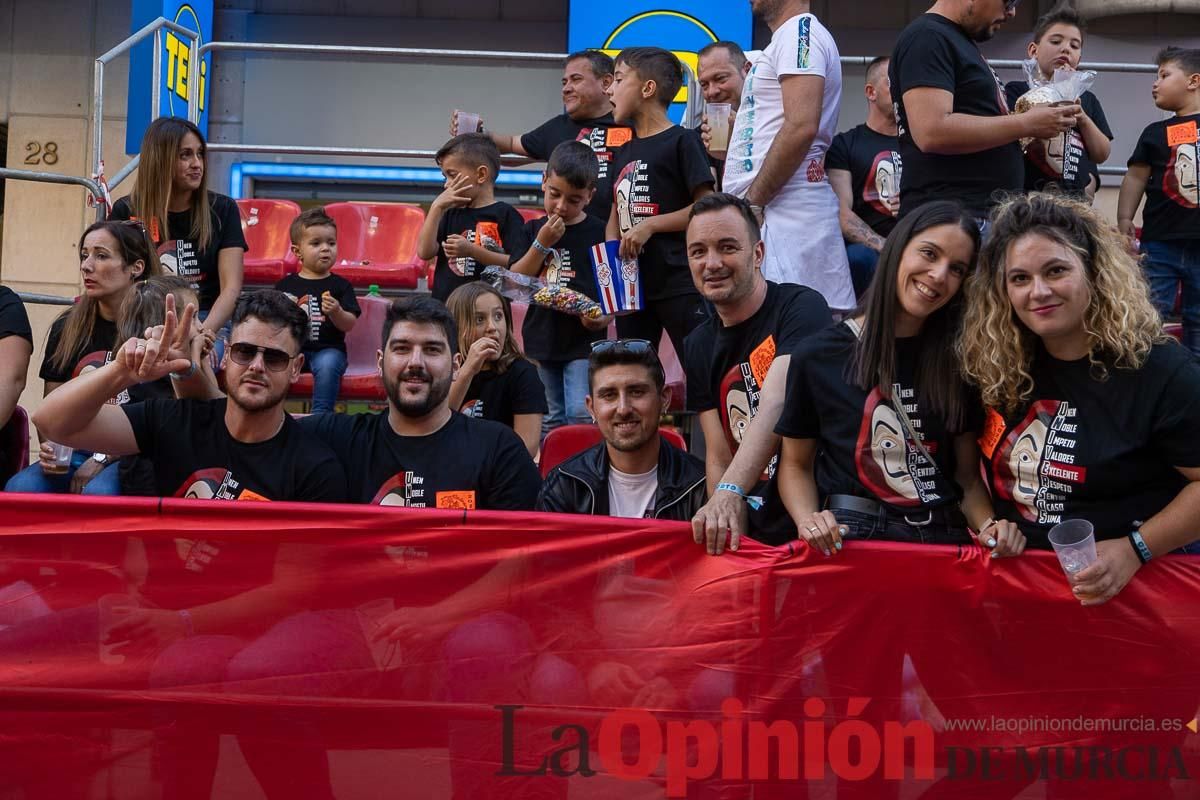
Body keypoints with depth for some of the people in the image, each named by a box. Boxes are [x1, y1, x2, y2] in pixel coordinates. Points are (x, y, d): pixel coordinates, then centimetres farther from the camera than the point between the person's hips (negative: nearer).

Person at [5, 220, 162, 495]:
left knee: (97, 492, -35)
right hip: (75, 452, 4)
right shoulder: (66, 328, 11)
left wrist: (102, 458, -13)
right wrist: (49, 449, -6)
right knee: (18, 488, -25)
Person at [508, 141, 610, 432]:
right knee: (550, 420, 12)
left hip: (584, 340, -3)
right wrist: (542, 243, -11)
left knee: (580, 414, -11)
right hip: (542, 339, 4)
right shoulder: (533, 230, 6)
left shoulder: (599, 232, -2)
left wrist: (606, 316, -19)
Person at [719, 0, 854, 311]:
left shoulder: (800, 30, -6)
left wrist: (751, 203, -18)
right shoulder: (786, 38, 24)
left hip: (784, 217, -10)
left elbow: (801, 127, -19)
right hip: (768, 214, 10)